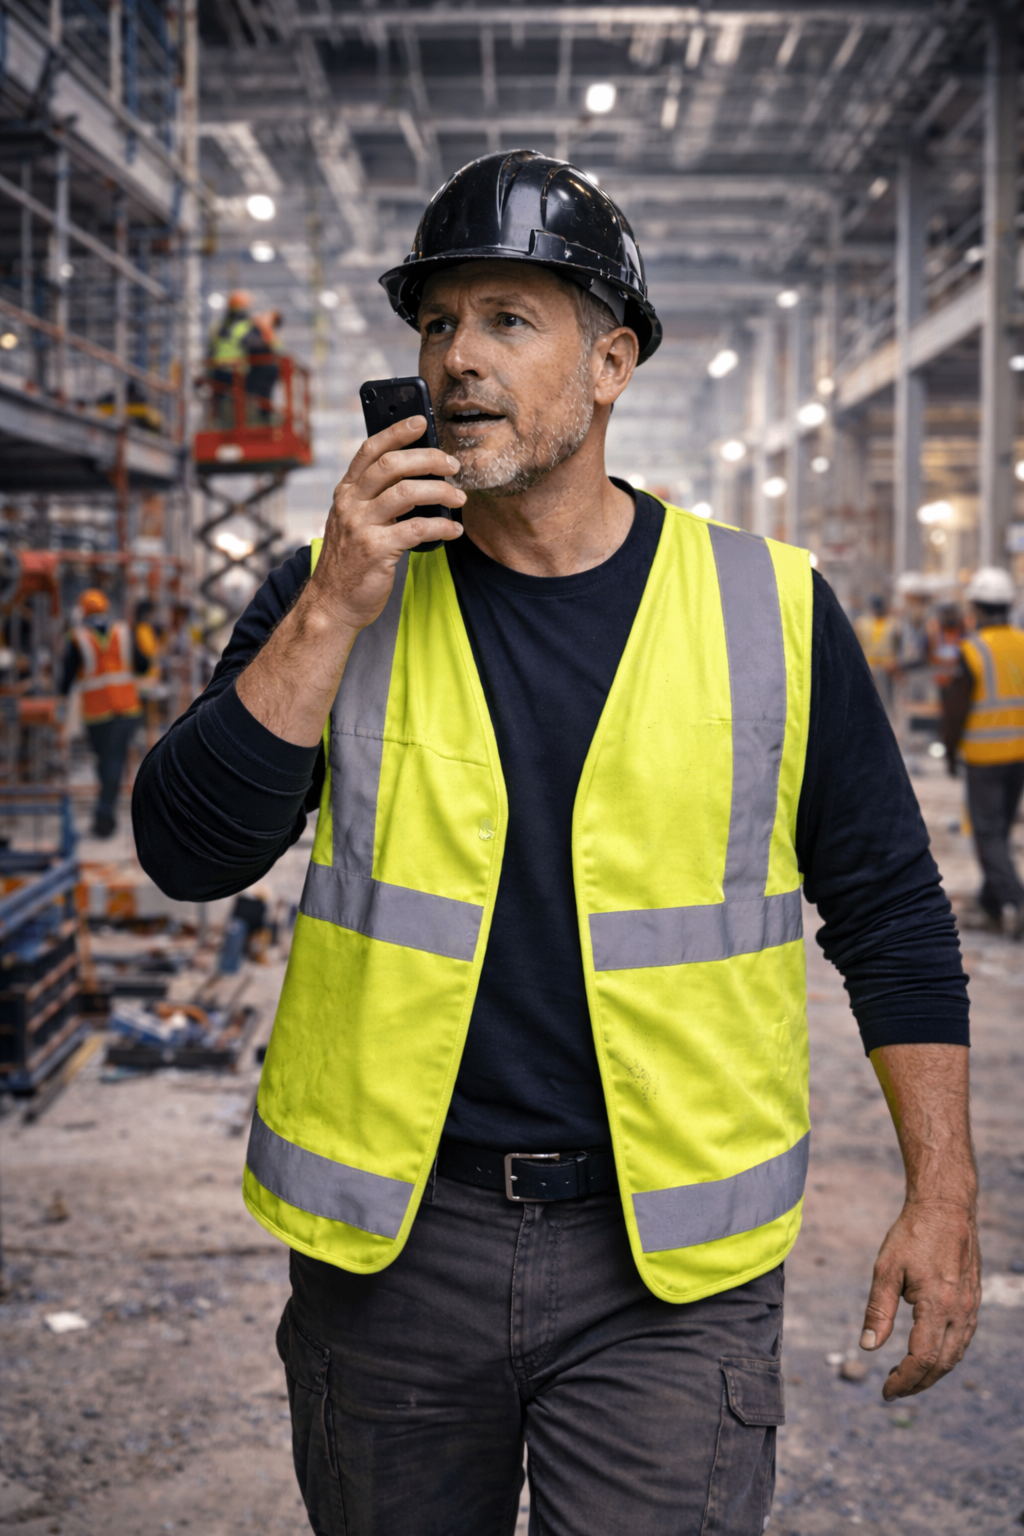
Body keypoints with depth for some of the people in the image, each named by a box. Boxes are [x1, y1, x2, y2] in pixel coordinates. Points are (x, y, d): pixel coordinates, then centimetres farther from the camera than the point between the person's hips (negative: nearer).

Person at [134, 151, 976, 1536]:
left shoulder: (770, 611, -1)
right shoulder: (340, 591, 1)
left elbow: (889, 910, 4)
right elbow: (189, 854, -8)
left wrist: (942, 1197, 1)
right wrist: (334, 615, -17)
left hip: (673, 1265, -1)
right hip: (390, 1240, 2)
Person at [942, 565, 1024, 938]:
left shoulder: (972, 650, -14)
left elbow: (957, 708, -11)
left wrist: (950, 750, 3)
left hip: (985, 756, -6)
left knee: (988, 832, -1)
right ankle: (991, 907, 24)